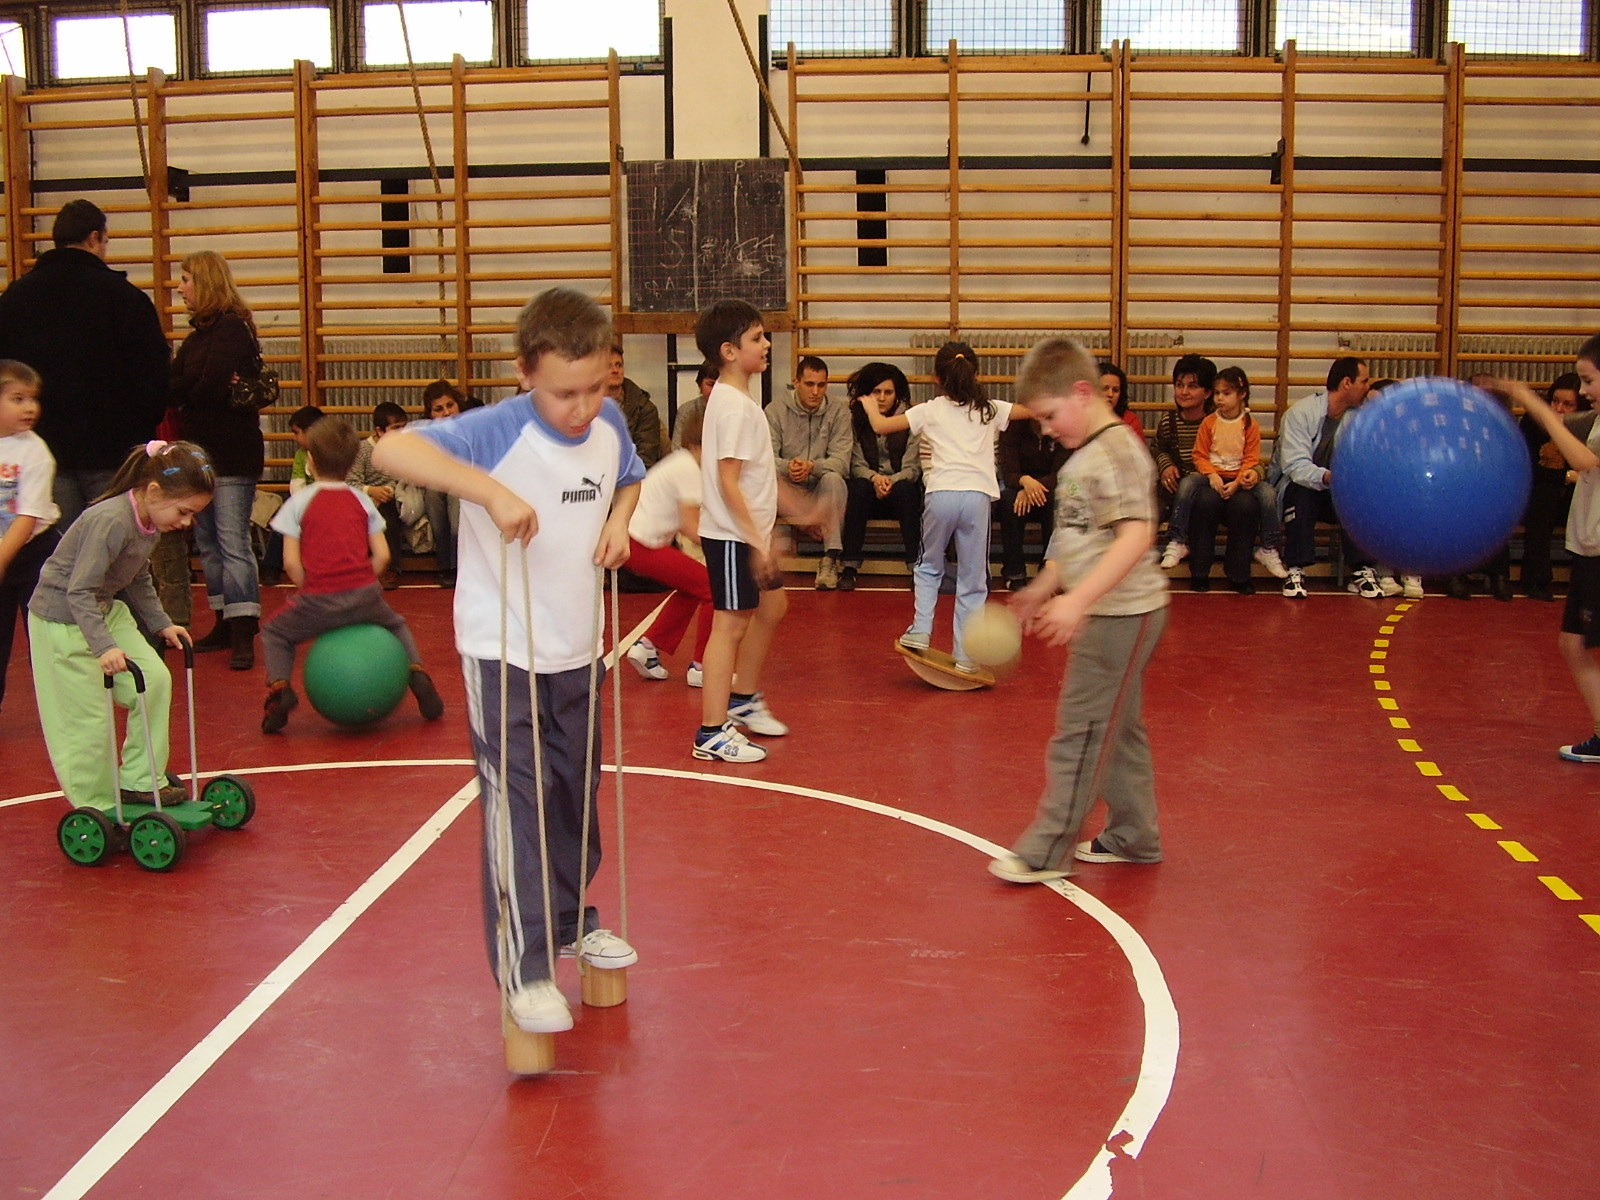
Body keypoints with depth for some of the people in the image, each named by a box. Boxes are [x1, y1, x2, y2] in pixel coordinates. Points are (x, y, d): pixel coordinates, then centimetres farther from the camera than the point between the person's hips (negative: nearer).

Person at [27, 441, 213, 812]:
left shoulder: (151, 520, -1)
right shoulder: (111, 521, -30)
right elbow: (80, 592, -31)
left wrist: (161, 624, 15)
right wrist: (103, 646, -38)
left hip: (106, 610, 9)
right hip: (63, 619, -9)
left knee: (155, 680, 1)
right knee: (89, 716, -5)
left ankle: (140, 782, 11)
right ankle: (97, 808, 9)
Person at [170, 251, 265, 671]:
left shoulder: (231, 328, -11)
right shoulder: (201, 330, 16)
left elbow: (210, 388, -22)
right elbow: (173, 385, 5)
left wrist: (180, 394, -2)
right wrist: (195, 392, -16)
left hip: (231, 454, -9)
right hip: (202, 450, 9)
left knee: (233, 543, -10)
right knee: (207, 542, 13)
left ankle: (244, 636, -10)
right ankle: (226, 625, 20)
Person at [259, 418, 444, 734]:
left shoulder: (299, 502, 1)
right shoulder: (361, 500, 9)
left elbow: (291, 562, -4)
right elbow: (382, 555, 3)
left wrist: (309, 591, 9)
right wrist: (363, 587, 14)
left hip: (319, 600, -2)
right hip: (364, 595, 2)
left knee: (274, 634, 24)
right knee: (396, 624, 32)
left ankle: (279, 686, -2)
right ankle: (416, 670, 5)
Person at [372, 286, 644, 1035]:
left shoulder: (610, 427, -4)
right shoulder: (497, 431, -23)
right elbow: (391, 450, -39)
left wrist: (619, 521, -2)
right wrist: (490, 489, -48)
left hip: (576, 650, 7)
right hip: (503, 654, -6)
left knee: (576, 792, 20)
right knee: (518, 804, -6)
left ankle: (571, 921, 40)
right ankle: (525, 970, 4)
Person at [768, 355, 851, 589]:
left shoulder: (839, 413, -1)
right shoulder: (775, 410, 1)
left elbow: (841, 462, -13)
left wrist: (812, 467, -34)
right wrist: (787, 466, -34)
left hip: (822, 491, 0)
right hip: (786, 490, 0)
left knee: (833, 479, -33)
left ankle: (830, 558, -30)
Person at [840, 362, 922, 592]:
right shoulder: (856, 419, 3)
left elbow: (912, 468, -8)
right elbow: (856, 464, -3)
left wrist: (891, 481, -28)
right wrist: (874, 478, -24)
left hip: (901, 485, -1)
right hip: (869, 486, 1)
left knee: (904, 490, -35)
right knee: (859, 487, -32)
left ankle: (917, 567, -35)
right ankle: (849, 567, -33)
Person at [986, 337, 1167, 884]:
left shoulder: (1115, 452, -18)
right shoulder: (1084, 457, 13)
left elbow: (1136, 537, -28)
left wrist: (1079, 599, -34)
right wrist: (1042, 589, 24)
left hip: (1122, 614, -10)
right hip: (1109, 615, 10)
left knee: (1080, 729, -5)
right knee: (1117, 728, 17)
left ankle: (1046, 851, 2)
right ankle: (1132, 837, 27)